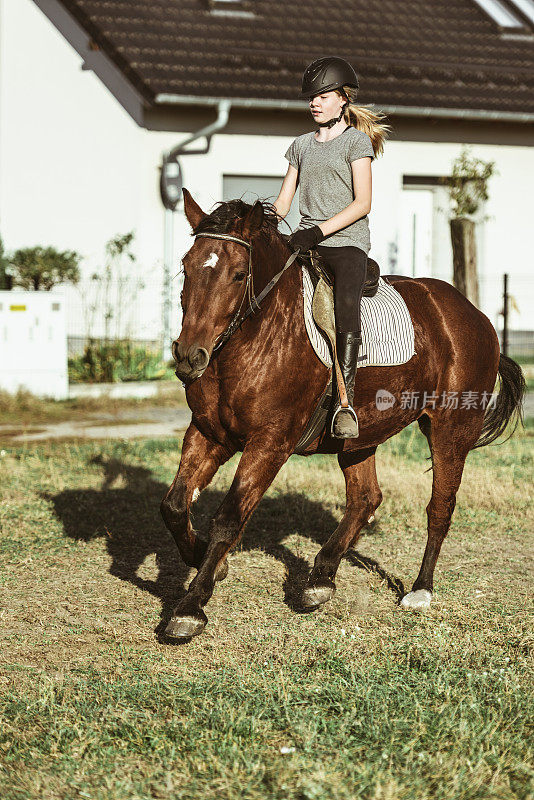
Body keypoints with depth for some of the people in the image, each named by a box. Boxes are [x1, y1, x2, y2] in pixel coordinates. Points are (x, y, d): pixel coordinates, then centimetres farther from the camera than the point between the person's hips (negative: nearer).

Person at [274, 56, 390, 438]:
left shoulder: (357, 141, 3)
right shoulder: (301, 145, 19)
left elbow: (362, 203, -7)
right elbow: (283, 201, 19)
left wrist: (320, 230, -18)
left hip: (348, 240, -5)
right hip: (305, 242, 5)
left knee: (346, 306, -30)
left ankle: (346, 400, -34)